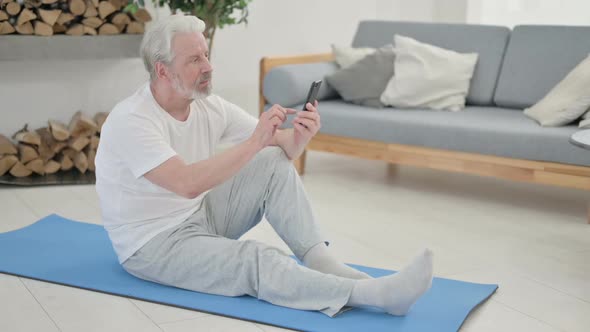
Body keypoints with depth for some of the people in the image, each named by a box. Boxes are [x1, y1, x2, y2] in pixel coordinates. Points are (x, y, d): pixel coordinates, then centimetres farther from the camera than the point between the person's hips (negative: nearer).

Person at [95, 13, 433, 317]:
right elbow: (188, 184, -39)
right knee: (254, 259, -31)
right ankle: (373, 293, -37)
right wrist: (255, 141, -40)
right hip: (153, 243, -7)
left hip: (201, 215, 8)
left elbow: (282, 151, -2)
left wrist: (300, 136, -26)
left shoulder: (210, 107, -3)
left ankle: (320, 261, -15)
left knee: (274, 163, -11)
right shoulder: (131, 121, -25)